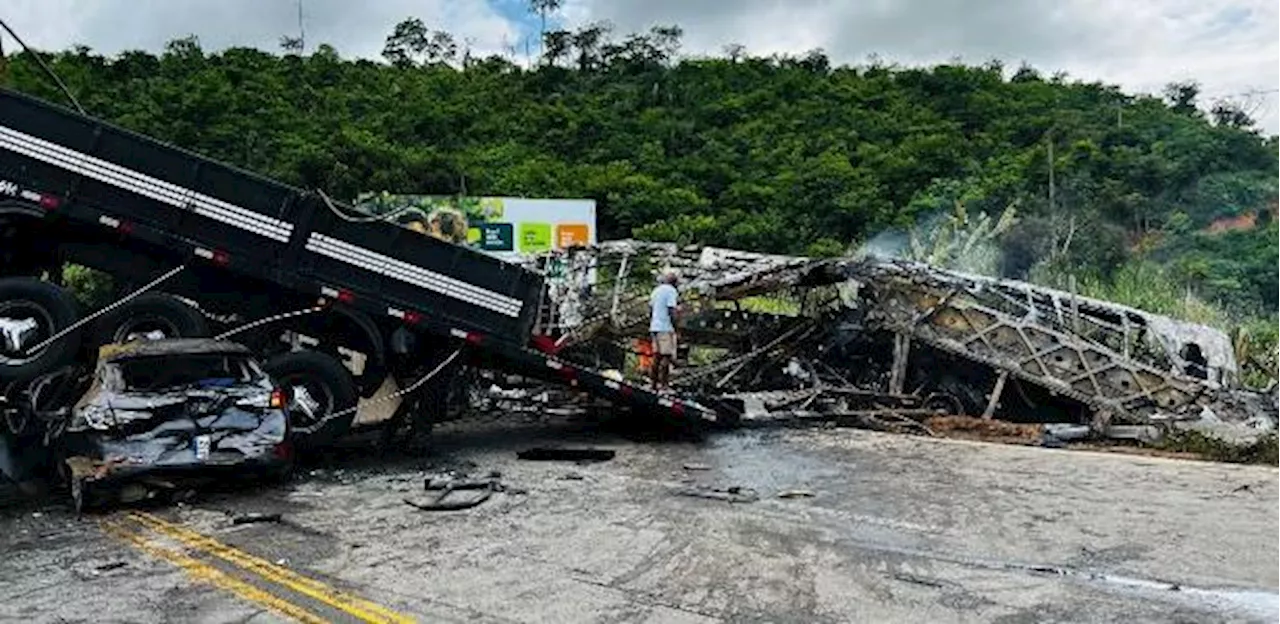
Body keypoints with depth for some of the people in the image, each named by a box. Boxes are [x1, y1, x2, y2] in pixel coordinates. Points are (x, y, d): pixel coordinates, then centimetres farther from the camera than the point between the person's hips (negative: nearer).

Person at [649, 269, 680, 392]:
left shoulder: (656, 291, 16)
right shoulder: (671, 291, -9)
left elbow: (650, 310, 19)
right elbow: (672, 311, -17)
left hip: (654, 327, 8)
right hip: (666, 328, -8)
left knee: (657, 355, 12)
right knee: (666, 356, -7)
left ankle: (654, 382, 14)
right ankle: (663, 384, -9)